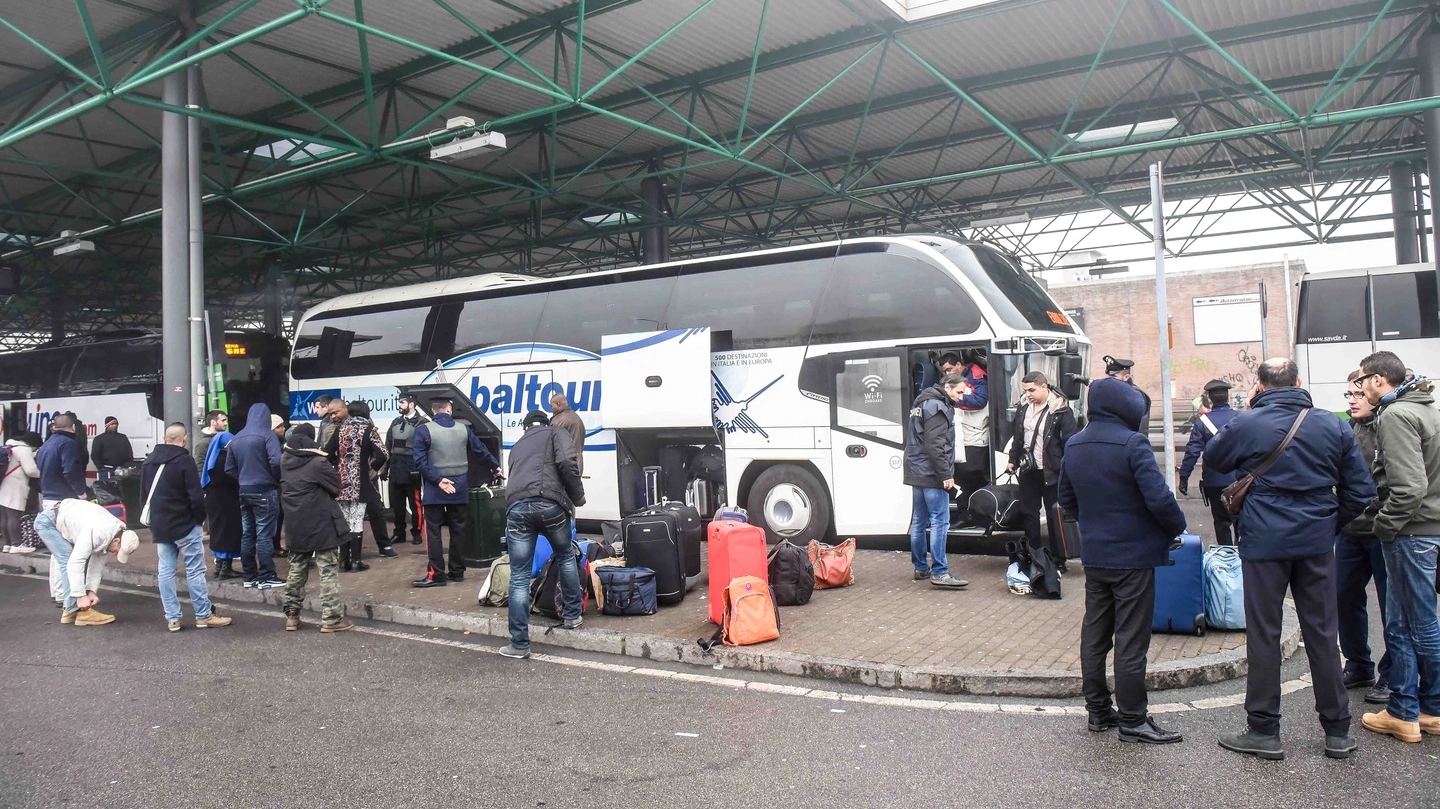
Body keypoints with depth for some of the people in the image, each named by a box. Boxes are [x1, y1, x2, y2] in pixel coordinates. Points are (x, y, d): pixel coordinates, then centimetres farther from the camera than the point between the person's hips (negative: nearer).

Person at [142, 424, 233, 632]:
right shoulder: (184, 461, -14)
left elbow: (144, 494, 16)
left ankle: (172, 619, 9)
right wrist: (200, 518, -3)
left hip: (159, 527, 7)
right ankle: (204, 615, 4)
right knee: (195, 570, 0)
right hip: (185, 525, -6)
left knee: (165, 571, 7)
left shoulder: (148, 462, 9)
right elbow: (196, 496, -18)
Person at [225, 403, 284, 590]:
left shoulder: (236, 439, 11)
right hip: (265, 491, -6)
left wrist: (243, 480, 14)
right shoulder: (267, 435, -9)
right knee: (264, 535, -4)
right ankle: (266, 578, -1)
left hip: (244, 491, 6)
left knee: (247, 535, 11)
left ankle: (250, 577, 17)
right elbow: (276, 461, -21)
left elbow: (229, 469, 11)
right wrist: (277, 480, -6)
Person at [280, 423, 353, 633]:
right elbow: (336, 486, -6)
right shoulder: (318, 463, -14)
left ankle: (292, 616, 20)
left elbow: (283, 493, 17)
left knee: (296, 571, 16)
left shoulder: (285, 464, 7)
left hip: (296, 528, 7)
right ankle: (331, 619, -2)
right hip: (321, 526, -6)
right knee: (328, 572, -2)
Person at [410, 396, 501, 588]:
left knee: (433, 531, 0)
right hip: (459, 487, 4)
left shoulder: (423, 430, -6)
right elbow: (481, 450, 17)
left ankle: (436, 574, -1)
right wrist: (495, 467, 31)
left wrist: (437, 480, -14)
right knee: (458, 530, 11)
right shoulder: (463, 429, 6)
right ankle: (457, 571, 17)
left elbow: (420, 461, -15)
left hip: (435, 488, -4)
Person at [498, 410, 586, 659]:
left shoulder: (517, 446, 35)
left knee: (519, 577, 5)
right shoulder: (555, 434, 19)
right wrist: (577, 494, 9)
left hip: (517, 506, 3)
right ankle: (572, 615, 33)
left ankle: (519, 644, 6)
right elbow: (567, 462, -2)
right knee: (566, 557, 25)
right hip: (548, 503, -2)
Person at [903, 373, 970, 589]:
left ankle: (920, 568, 18)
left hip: (917, 472, 10)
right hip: (932, 474, -10)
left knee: (919, 521, 12)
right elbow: (935, 445, -20)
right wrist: (946, 474, -18)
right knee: (940, 522, -9)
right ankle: (939, 572, -10)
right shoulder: (938, 407, -12)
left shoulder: (922, 403, 18)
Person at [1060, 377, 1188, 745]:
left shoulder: (1073, 446, 6)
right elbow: (1159, 498, -22)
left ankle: (1098, 710, 23)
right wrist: (1176, 527, -5)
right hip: (1133, 555, -7)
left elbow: (1067, 500, 14)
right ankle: (1133, 720, 8)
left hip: (1094, 556, 7)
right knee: (1131, 640, 0)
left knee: (1094, 634, 13)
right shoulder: (1132, 444, -18)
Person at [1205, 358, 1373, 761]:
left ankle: (1264, 731, 11)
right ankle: (1337, 731, 20)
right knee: (1322, 632, 11)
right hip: (1317, 544, 3)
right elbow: (1360, 491, 4)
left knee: (1263, 634, 4)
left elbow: (1212, 459, 11)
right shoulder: (1333, 426, 1)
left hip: (1263, 542, -3)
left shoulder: (1245, 425, -8)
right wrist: (1330, 524, 16)